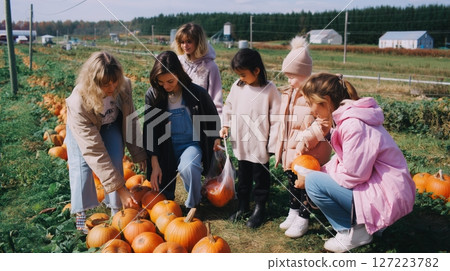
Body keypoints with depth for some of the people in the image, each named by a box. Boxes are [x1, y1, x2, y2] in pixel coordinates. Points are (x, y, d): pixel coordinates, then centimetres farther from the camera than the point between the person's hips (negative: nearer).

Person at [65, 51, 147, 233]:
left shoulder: (124, 86, -31)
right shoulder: (79, 103, -41)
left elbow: (130, 121, -11)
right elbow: (94, 151, -42)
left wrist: (138, 153, -9)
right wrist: (120, 189, -43)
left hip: (110, 125, 2)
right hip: (82, 129, -2)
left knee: (115, 160, -18)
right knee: (82, 164, -20)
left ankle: (116, 210, -7)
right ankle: (81, 214, -3)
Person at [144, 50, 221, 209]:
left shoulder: (197, 93, -13)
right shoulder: (153, 95, -9)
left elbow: (213, 119, 5)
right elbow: (150, 130, -7)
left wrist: (216, 140, 1)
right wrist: (155, 164, -11)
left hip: (192, 144, -2)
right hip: (165, 147, 2)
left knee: (188, 167, -35)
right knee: (163, 196, -4)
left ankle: (193, 206, -10)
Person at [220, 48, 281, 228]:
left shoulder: (269, 90, -14)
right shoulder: (237, 86, 0)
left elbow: (275, 119, -12)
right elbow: (229, 107, 15)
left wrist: (273, 144, -11)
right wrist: (226, 125, 2)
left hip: (260, 144, -5)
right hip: (241, 143, 5)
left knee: (261, 177, 10)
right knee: (243, 176, 18)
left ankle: (259, 208, 26)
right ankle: (243, 205, 33)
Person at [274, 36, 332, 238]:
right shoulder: (288, 95, 9)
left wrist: (304, 142, -24)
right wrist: (280, 150, 16)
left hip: (309, 153, -8)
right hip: (290, 151, 8)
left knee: (306, 184, 4)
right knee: (292, 183, 19)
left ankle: (302, 220, 20)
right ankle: (293, 213, 37)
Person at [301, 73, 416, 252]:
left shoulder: (354, 126, -23)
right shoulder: (344, 119, 7)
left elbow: (353, 175, -22)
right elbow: (344, 160, 8)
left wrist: (311, 176, -10)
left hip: (387, 198, -10)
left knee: (313, 182, -16)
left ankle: (354, 233, -1)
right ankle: (369, 223, 14)